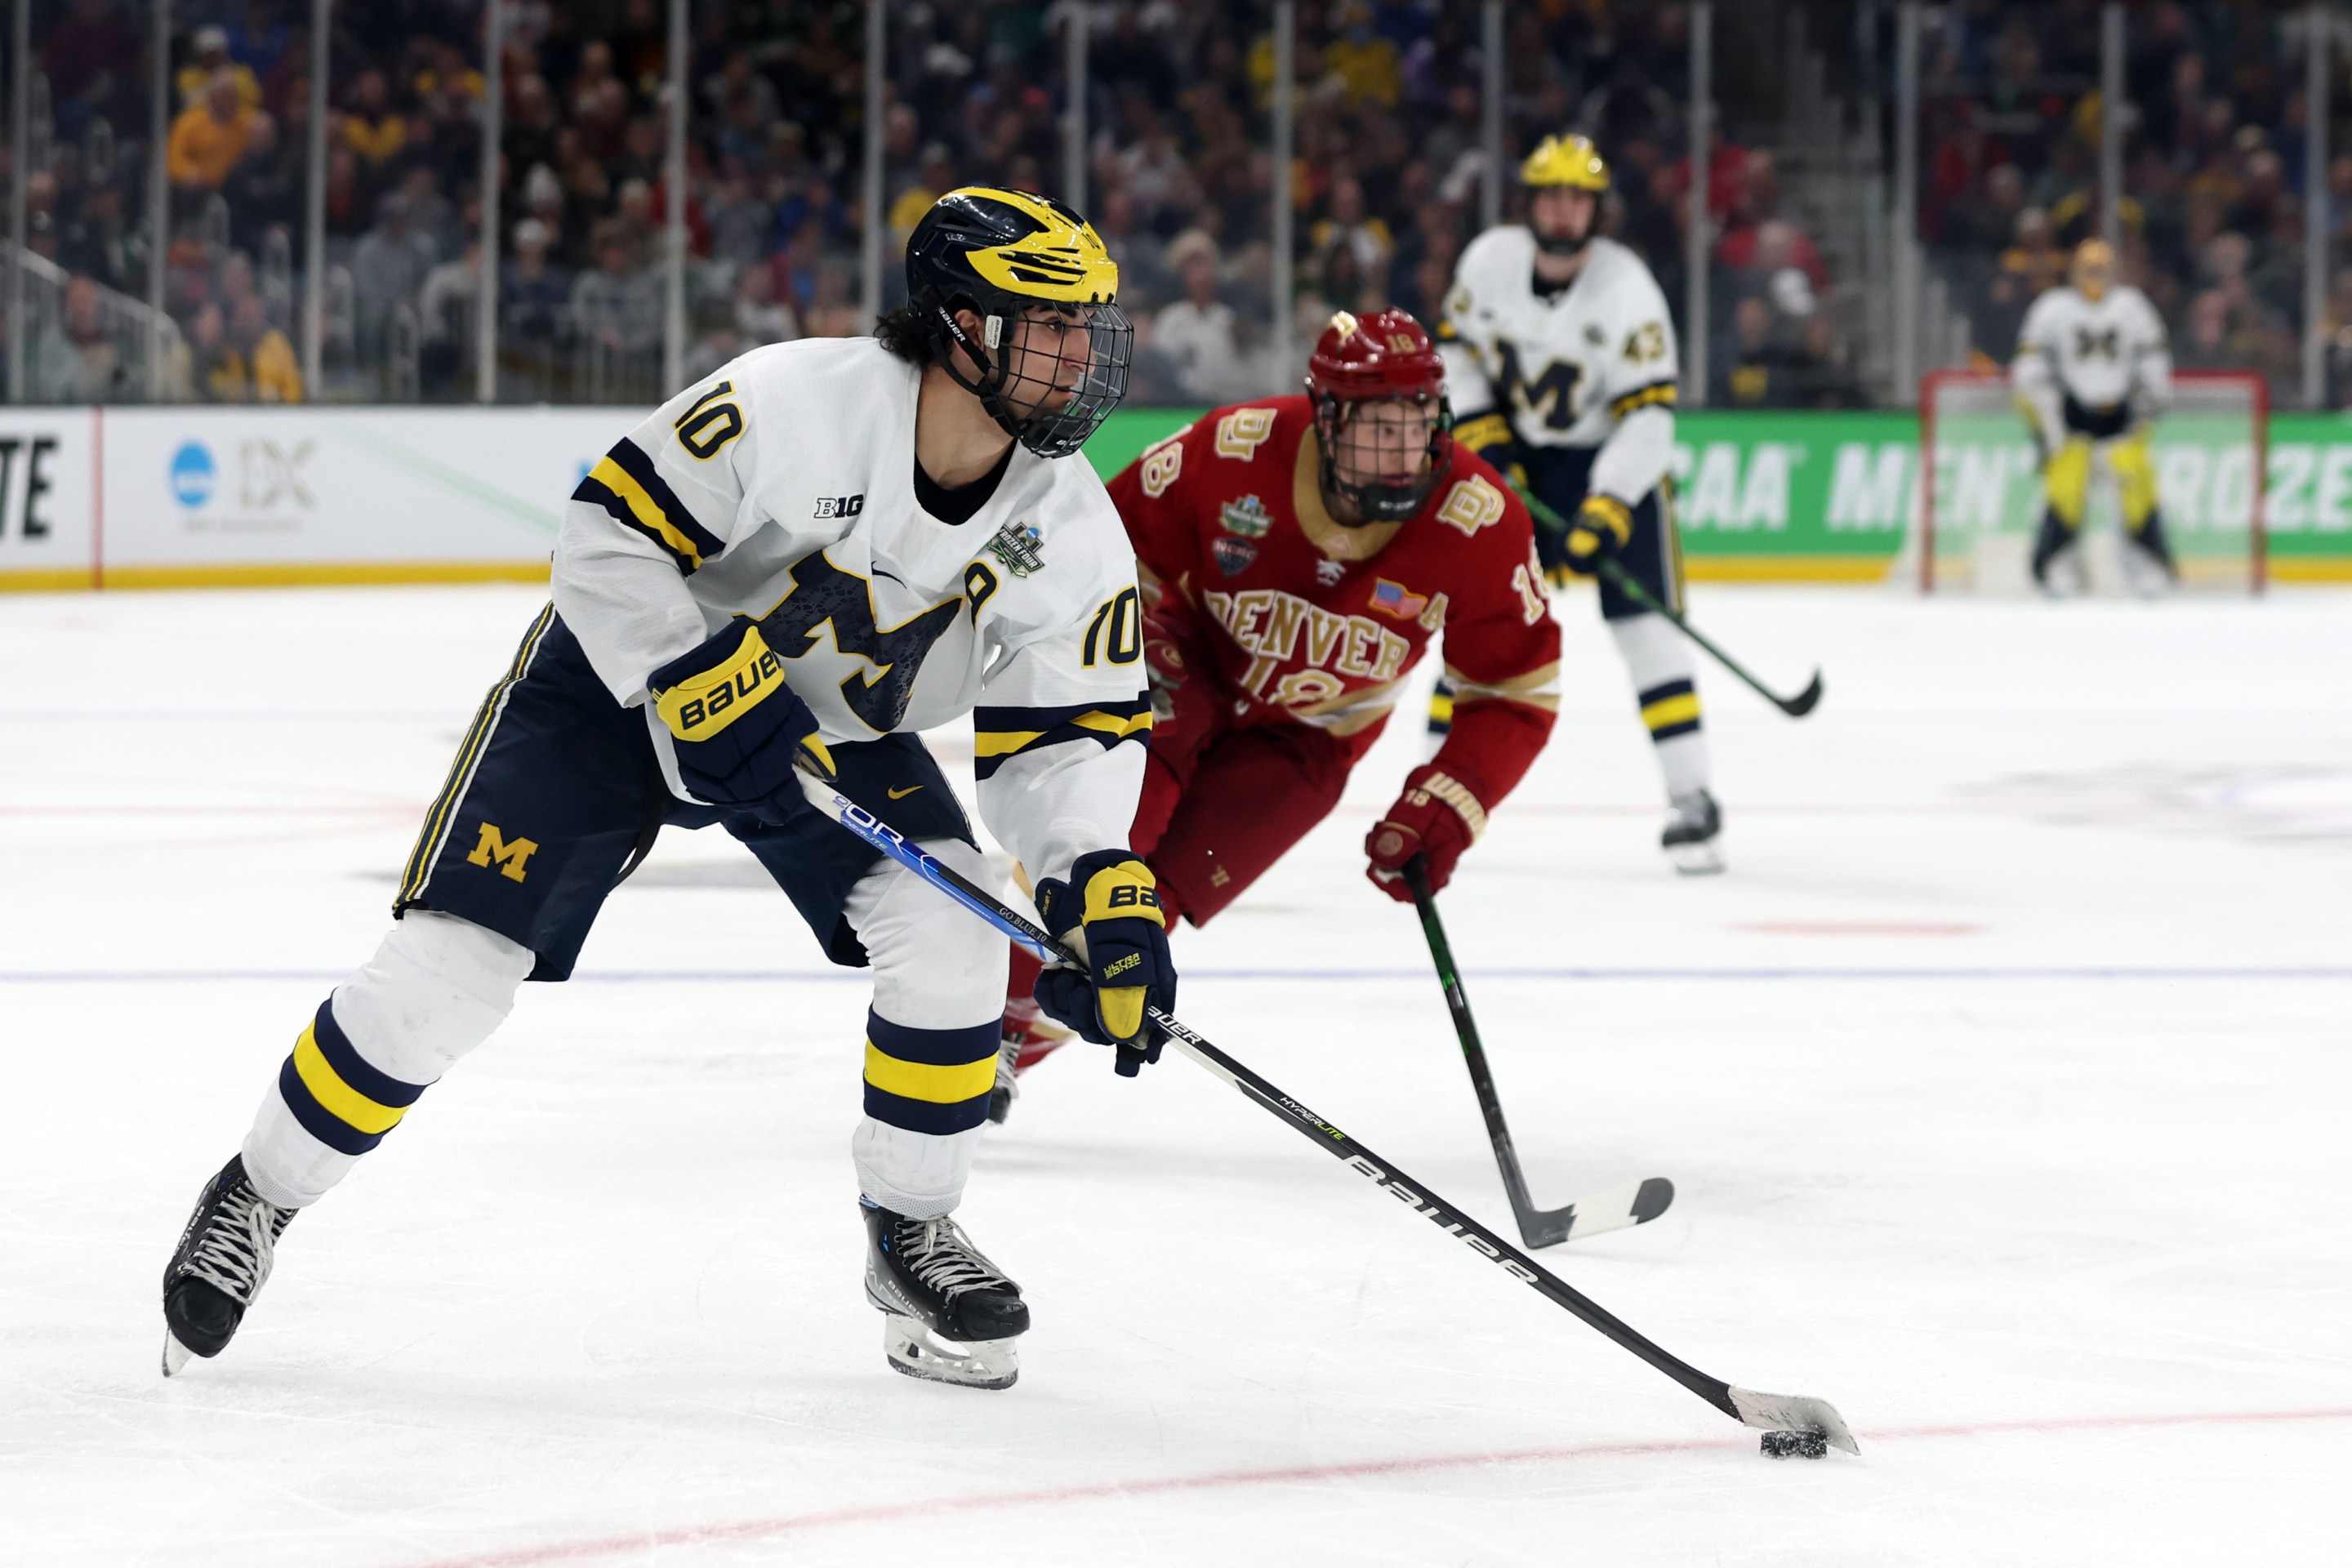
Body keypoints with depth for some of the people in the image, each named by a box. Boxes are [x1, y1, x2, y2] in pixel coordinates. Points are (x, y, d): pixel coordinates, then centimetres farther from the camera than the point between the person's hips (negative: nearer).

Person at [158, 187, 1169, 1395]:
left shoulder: (1070, 525, -18)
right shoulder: (793, 404, -32)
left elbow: (1067, 729, -10)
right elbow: (608, 536, -25)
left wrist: (1102, 879, -25)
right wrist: (707, 691, -33)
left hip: (838, 726, 4)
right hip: (630, 672, -4)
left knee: (948, 928, -20)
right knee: (446, 971, -11)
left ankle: (912, 1231, 2)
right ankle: (257, 1199, 11)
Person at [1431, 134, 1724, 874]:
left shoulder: (1627, 290, -21)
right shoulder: (1490, 259, -10)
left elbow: (1649, 415, -23)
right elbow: (1456, 347, 6)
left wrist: (1607, 508, -32)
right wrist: (1478, 436, -7)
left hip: (1614, 460, -3)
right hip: (1515, 457, 3)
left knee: (1646, 626, -12)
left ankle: (1692, 802, -9)